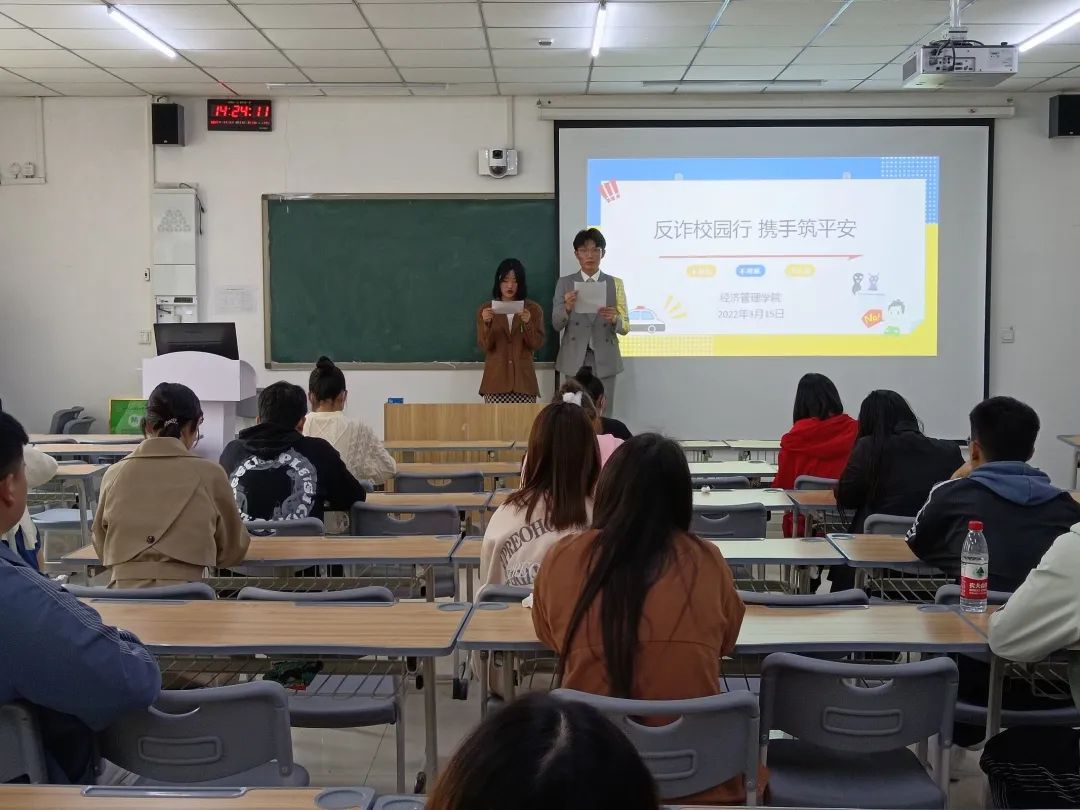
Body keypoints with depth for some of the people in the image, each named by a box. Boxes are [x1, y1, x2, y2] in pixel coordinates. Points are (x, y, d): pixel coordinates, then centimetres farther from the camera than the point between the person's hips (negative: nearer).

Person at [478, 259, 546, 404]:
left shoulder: (533, 309, 7)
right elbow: (485, 346, 0)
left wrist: (527, 323, -16)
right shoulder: (485, 310, 7)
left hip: (523, 381, 0)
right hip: (495, 380, 0)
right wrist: (486, 324, -17)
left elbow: (537, 344, 0)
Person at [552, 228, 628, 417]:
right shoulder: (564, 283, 6)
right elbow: (556, 325, 1)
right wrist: (567, 307, -19)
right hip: (575, 360, 0)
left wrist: (614, 319, -20)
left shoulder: (615, 284, 5)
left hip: (604, 360, 0)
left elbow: (625, 327, 3)